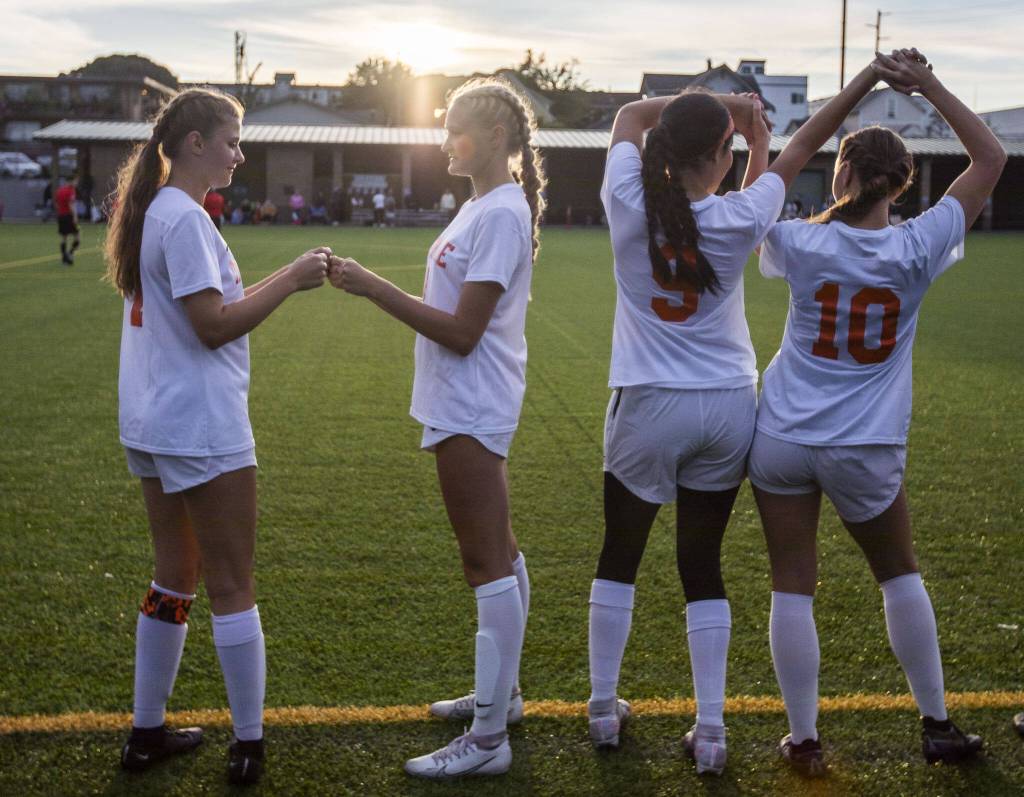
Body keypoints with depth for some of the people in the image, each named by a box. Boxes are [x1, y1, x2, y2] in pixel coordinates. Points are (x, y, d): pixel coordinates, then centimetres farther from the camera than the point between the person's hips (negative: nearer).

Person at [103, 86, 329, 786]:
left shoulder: (154, 211, 13)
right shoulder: (185, 217, -17)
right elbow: (214, 327, -19)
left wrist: (283, 280, 9)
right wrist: (290, 280, -15)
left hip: (153, 426, 10)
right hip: (202, 431, -9)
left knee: (175, 580, 17)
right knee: (233, 588, 0)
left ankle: (147, 732, 25)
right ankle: (249, 746, 9)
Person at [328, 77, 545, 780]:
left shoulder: (501, 214, -18)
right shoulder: (487, 205, 12)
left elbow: (462, 332, -22)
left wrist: (373, 287, -22)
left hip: (472, 408, -11)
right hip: (469, 405, 11)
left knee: (488, 562, -6)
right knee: (499, 554, 18)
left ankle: (488, 740, 0)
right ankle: (501, 694, 32)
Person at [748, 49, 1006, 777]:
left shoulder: (804, 245, -9)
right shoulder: (917, 250, -10)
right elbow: (991, 159, -1)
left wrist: (853, 94, 9)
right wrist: (930, 87, 0)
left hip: (784, 439, 0)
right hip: (866, 448, 0)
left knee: (793, 587, 6)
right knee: (901, 575, 20)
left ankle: (804, 742, 12)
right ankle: (938, 725, 28)